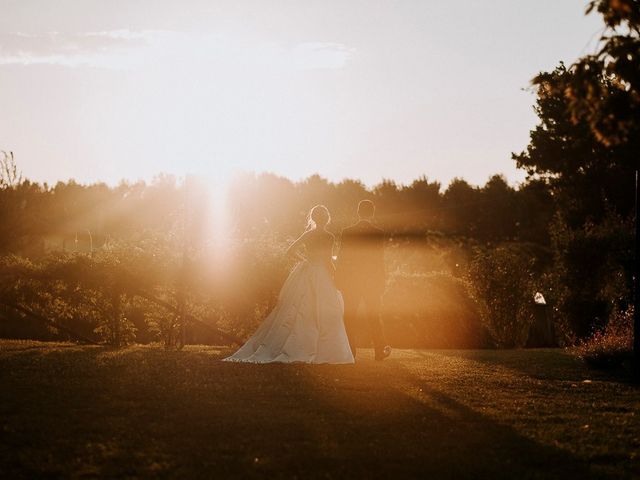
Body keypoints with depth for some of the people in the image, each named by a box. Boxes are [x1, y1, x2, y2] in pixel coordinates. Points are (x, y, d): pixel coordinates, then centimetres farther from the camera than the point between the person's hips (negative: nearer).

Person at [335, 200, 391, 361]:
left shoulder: (347, 232, -5)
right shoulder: (378, 233, -6)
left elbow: (342, 258, -3)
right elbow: (380, 260, -3)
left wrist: (338, 281, 4)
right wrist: (381, 283, 3)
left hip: (351, 281, -1)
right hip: (372, 280, 1)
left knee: (350, 317, 5)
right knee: (373, 317, 13)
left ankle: (350, 352, 1)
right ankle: (380, 351, 17)